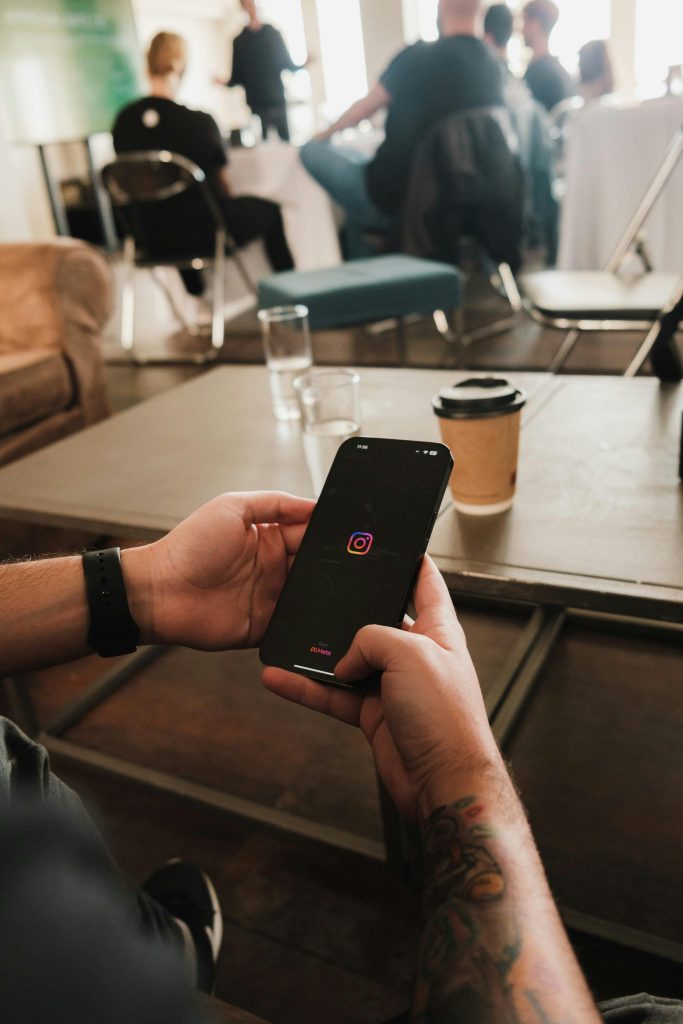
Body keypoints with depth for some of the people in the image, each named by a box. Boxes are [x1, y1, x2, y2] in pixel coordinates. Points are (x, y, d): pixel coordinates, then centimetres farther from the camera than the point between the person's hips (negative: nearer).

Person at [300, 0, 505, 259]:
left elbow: (365, 109, -1)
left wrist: (326, 133, 19)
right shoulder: (493, 67, 2)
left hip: (393, 199, -7)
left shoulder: (418, 57, -15)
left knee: (311, 151, 7)